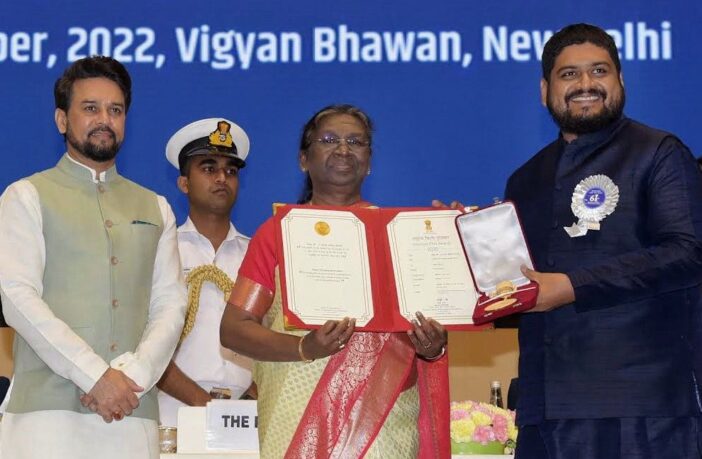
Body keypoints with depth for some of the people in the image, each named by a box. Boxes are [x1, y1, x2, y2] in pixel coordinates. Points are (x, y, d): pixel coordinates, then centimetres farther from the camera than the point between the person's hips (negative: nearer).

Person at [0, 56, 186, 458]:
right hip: (49, 409, -3)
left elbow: (171, 304, 9)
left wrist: (133, 375, -9)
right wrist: (95, 376, -13)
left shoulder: (155, 209, 18)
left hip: (133, 411, 3)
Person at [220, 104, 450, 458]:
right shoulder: (278, 232, 8)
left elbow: (431, 317, 13)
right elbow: (233, 328, 0)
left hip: (386, 421, 1)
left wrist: (433, 347, -11)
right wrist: (304, 348, -17)